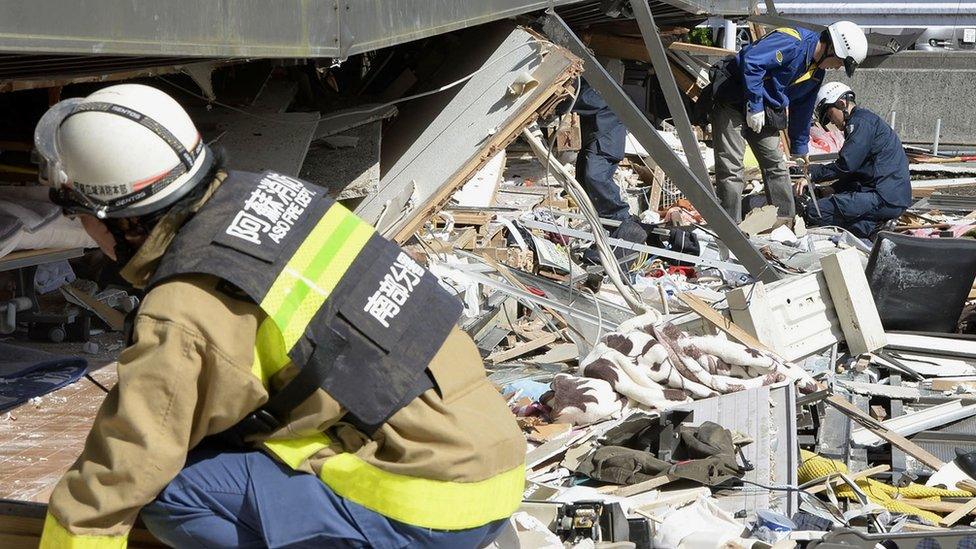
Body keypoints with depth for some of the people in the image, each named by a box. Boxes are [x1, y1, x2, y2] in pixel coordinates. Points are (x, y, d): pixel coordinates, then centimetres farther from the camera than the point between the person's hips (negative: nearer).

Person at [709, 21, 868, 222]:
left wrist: (800, 148, 27)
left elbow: (802, 108, 21)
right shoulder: (793, 42, -23)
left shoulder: (817, 71, 8)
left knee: (776, 164, 9)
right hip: (731, 98, -9)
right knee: (731, 167, -12)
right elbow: (751, 61, -33)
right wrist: (755, 106, -27)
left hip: (762, 109, 9)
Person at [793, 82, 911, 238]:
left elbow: (845, 165, -16)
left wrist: (812, 175, -7)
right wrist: (834, 188, 12)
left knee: (815, 211, -16)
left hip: (884, 199, -11)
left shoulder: (862, 122, -9)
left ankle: (871, 229, -16)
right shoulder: (867, 120, 24)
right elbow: (855, 170, 24)